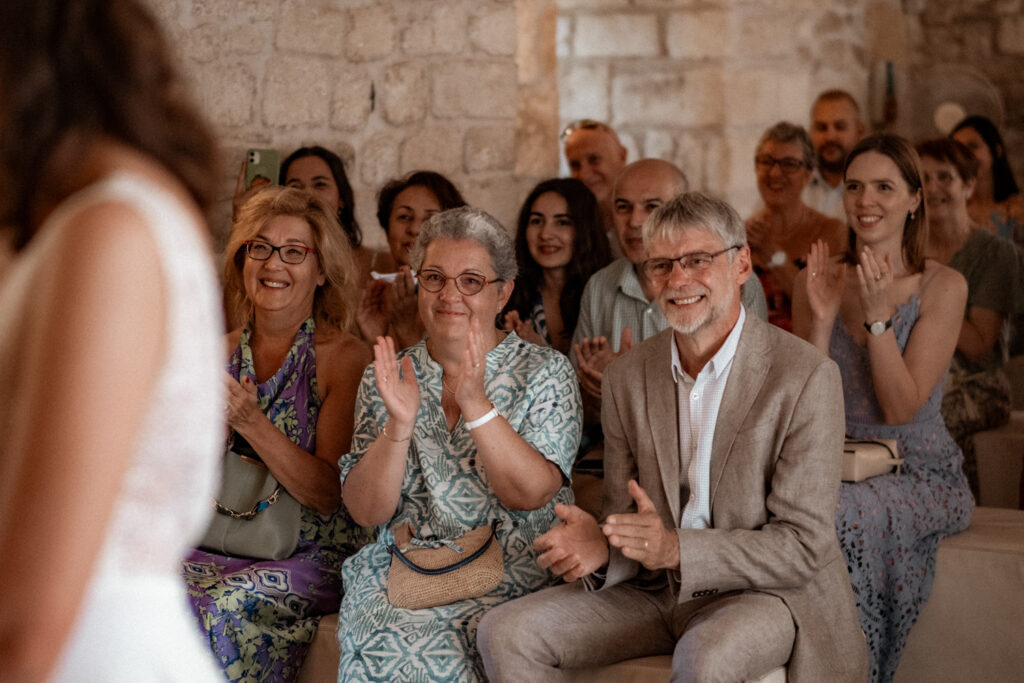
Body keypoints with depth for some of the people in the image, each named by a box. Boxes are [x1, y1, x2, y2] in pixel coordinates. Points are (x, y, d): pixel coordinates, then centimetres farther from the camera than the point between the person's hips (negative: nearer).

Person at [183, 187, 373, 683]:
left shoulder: (345, 358, -5)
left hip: (314, 555, -4)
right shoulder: (223, 353, 9)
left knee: (226, 608, -31)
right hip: (224, 544, 4)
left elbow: (331, 494, -13)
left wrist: (252, 423, -22)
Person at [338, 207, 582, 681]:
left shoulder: (545, 373, 3)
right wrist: (399, 425, -16)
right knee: (385, 642, -28)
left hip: (509, 575, -2)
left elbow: (530, 494, -10)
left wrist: (475, 403, -20)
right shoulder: (386, 378, 9)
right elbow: (365, 510, 0)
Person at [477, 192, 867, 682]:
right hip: (656, 591, 6)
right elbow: (627, 517, 8)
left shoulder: (807, 378, -14)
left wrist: (678, 549, -29)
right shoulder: (628, 376, 4)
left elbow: (802, 545, -16)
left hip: (766, 591, -5)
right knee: (505, 633, -12)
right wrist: (600, 546, -18)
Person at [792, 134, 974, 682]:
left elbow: (900, 409, -11)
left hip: (920, 469, -3)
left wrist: (877, 313, -19)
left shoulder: (942, 287, -5)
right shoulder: (816, 281, 6)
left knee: (848, 512, -35)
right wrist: (822, 318, -12)